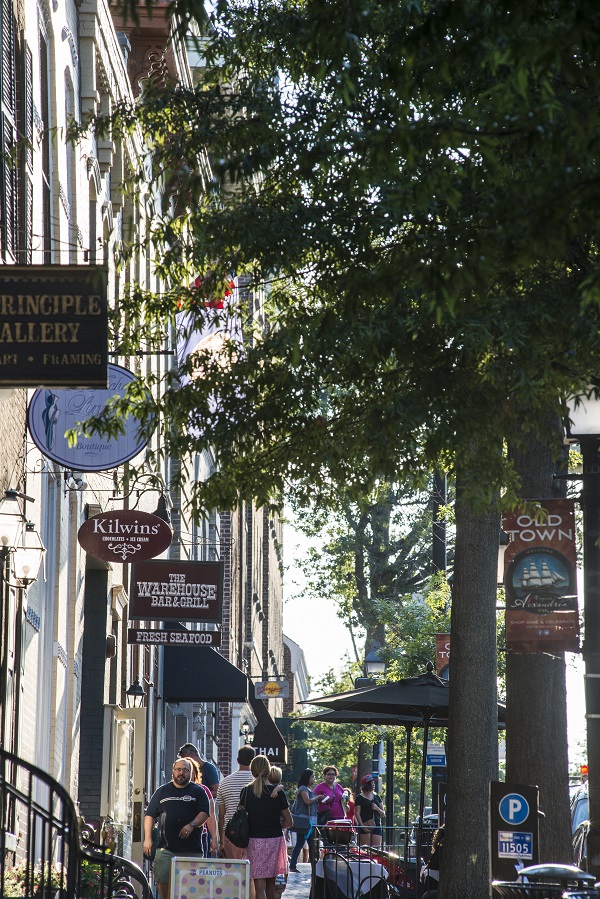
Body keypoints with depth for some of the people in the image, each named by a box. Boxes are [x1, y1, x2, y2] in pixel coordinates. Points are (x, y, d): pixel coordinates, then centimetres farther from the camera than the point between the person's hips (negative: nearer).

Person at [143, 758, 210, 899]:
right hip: (166, 848, 1)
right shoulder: (162, 791, 16)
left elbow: (204, 813, 1)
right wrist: (147, 838, 4)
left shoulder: (198, 791, 11)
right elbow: (149, 815, 14)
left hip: (192, 849, -1)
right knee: (162, 879, -9)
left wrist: (192, 825, -17)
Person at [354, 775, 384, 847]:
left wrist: (377, 808, -1)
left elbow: (383, 815, 20)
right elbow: (357, 814, -4)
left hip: (376, 826, 5)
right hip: (365, 827, -5)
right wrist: (362, 826, -16)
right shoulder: (360, 798, 4)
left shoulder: (376, 797, 19)